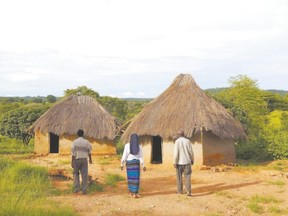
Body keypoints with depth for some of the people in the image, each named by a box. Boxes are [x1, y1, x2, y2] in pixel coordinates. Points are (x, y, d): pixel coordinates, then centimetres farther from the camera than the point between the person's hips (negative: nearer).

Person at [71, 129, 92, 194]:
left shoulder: (74, 142, -6)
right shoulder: (86, 142, 1)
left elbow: (73, 152, -9)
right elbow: (89, 151, 11)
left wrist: (72, 162, -3)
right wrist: (90, 159, 25)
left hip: (77, 159, -1)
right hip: (84, 160, 1)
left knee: (76, 173, 16)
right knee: (84, 175, 2)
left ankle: (77, 187, 5)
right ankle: (84, 189, -3)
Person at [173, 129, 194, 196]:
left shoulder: (177, 141, -9)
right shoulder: (187, 141, -2)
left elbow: (176, 152, -14)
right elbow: (191, 151, 0)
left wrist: (175, 162, -10)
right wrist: (192, 160, 14)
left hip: (179, 163, -1)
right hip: (187, 162, 1)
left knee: (179, 177, 12)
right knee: (187, 177, 2)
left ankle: (180, 191, 21)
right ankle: (188, 191, -9)